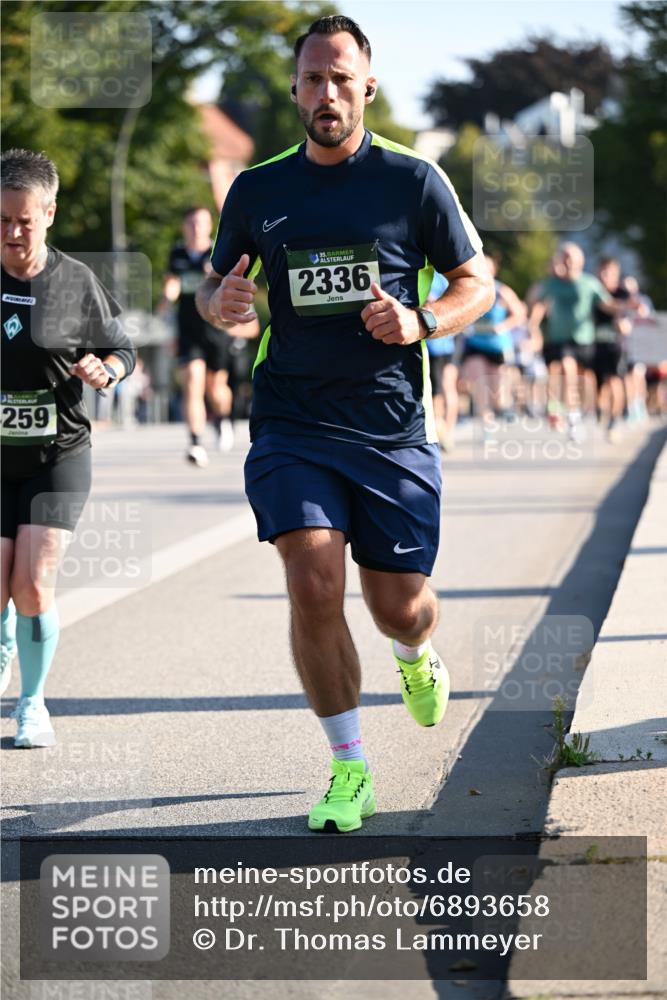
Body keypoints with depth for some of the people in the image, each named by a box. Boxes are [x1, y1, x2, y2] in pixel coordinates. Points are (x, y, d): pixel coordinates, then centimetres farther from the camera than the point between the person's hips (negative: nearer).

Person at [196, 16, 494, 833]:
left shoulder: (414, 180, 0)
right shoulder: (257, 189, 6)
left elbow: (478, 284, 6)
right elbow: (213, 288, 16)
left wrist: (420, 322, -14)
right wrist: (220, 300, -9)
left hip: (395, 428, -1)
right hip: (291, 424, 1)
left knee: (399, 605, 5)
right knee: (313, 588, -16)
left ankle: (415, 656, 45)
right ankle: (349, 769, 0)